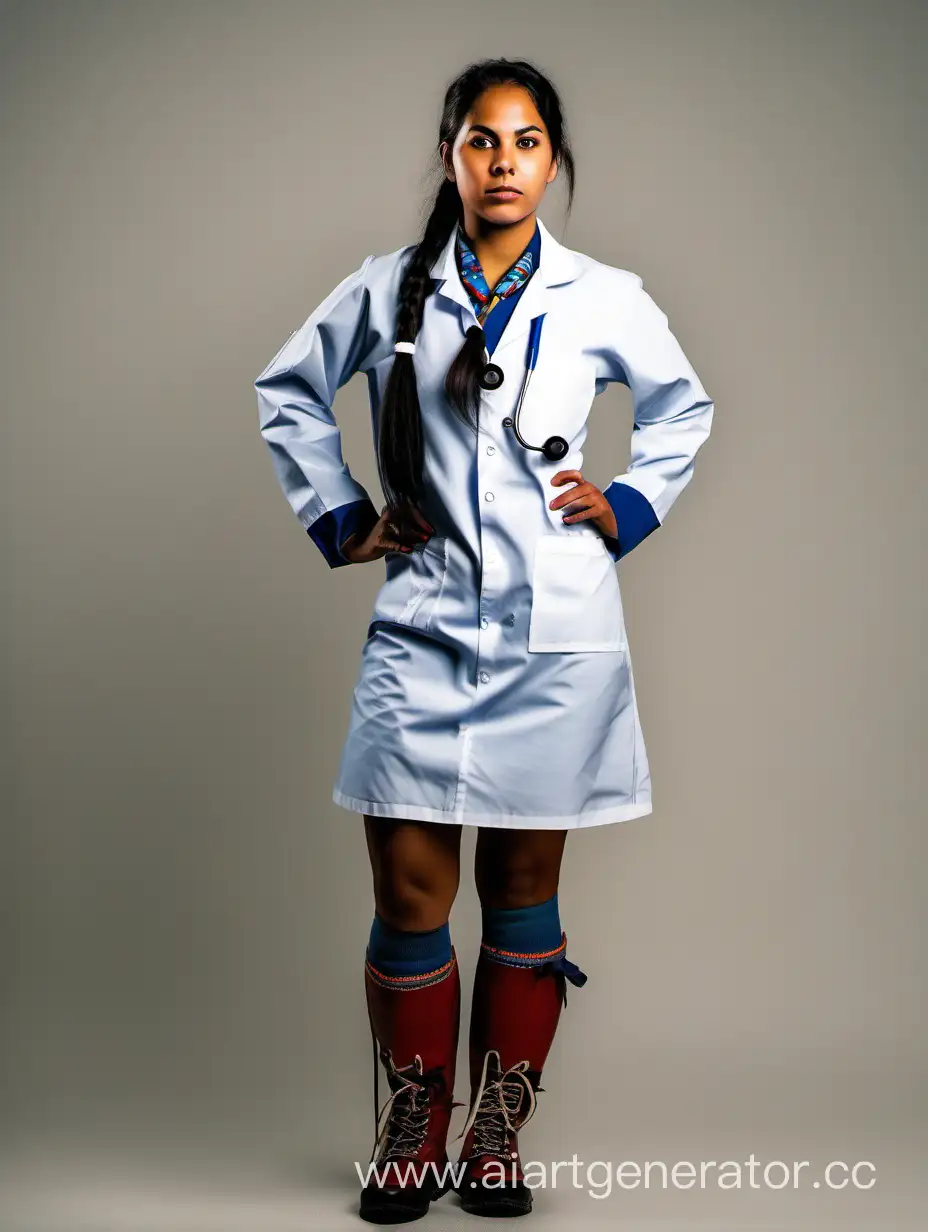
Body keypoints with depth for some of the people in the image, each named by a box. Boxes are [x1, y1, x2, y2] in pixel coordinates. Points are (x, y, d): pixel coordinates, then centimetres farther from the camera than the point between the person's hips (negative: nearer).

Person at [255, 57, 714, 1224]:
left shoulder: (604, 298, 4)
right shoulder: (389, 290, 4)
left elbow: (684, 405, 20)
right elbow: (289, 390, 18)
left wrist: (629, 505, 8)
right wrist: (336, 515, 9)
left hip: (556, 634, 0)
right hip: (423, 622, 0)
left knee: (523, 885, 8)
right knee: (408, 893, 0)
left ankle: (499, 1131, 21)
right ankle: (414, 1126, 19)